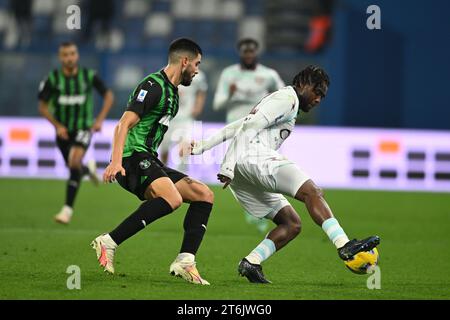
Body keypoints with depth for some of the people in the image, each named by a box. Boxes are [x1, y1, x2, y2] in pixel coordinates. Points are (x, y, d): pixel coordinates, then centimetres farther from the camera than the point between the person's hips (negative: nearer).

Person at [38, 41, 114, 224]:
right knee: (74, 167, 15)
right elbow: (42, 107, -1)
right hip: (63, 130, 2)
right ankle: (89, 169, 56)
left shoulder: (89, 76, -10)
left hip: (83, 128, -2)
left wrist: (100, 119, -8)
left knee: (75, 162, -26)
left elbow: (108, 96, 3)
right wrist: (57, 125, -14)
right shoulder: (53, 79, -10)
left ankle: (68, 209, -23)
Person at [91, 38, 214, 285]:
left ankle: (184, 262, -5)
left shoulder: (172, 93, 21)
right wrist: (116, 161, -32)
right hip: (133, 157, -10)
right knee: (172, 198, -33)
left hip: (149, 161, 10)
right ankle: (108, 243, -28)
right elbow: (124, 124, -20)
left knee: (205, 195, 1)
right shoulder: (154, 86, -10)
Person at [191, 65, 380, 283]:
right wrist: (229, 166, -18)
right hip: (255, 158, -10)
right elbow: (250, 127, -12)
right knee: (311, 191, -23)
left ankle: (250, 264, -6)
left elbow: (232, 128, 31)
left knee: (292, 224, 5)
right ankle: (345, 246, -39)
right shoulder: (287, 98, 1)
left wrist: (202, 147, 28)